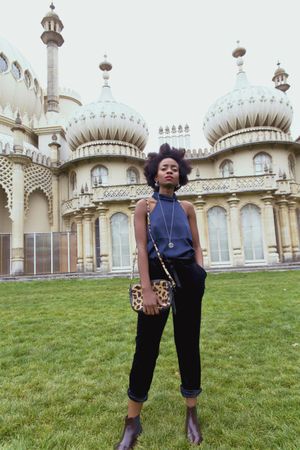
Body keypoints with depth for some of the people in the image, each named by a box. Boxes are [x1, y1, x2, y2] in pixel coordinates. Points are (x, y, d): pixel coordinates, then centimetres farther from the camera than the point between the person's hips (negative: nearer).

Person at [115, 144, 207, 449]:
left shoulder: (187, 207, 10)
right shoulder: (145, 205, 3)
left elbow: (196, 245, 12)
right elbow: (141, 248, -6)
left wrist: (200, 274, -4)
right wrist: (146, 289, -13)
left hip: (187, 277, 3)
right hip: (157, 275, -2)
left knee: (188, 343, 11)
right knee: (146, 345, 3)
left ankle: (192, 414, 30)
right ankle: (132, 422, 19)